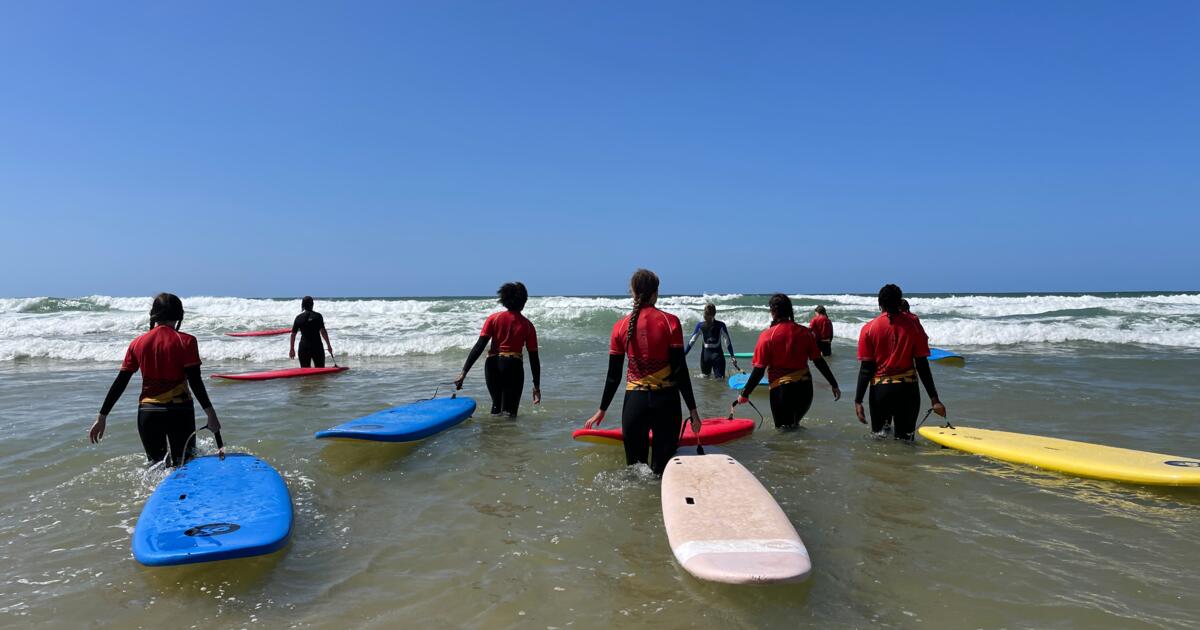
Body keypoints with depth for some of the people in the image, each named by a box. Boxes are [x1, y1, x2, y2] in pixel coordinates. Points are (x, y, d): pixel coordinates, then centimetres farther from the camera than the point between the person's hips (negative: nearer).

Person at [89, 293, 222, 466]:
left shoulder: (138, 343, 6)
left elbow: (119, 383, 7)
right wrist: (210, 413, -11)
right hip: (179, 412, -3)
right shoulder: (186, 341, -5)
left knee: (156, 464, 17)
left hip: (147, 414, 3)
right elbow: (195, 381, -12)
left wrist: (102, 417, 14)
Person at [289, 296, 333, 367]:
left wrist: (292, 349, 13)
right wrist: (328, 345, -3)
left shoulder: (298, 318, 4)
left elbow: (293, 334, 6)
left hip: (303, 347, 3)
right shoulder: (317, 316, -5)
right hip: (317, 346, -3)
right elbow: (323, 331, -9)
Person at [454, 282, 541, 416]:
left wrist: (464, 373, -7)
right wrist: (537, 386, 10)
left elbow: (479, 347, -6)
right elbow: (534, 358, 3)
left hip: (493, 365, 2)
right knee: (509, 412, 0)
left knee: (496, 403, 25)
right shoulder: (527, 325, 3)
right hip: (514, 366, -2)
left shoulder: (493, 318, 3)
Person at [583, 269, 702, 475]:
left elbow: (613, 375, 4)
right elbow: (680, 370, -8)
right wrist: (692, 410, -2)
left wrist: (602, 410, 16)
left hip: (634, 402, 2)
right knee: (663, 466, 8)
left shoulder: (621, 326, 0)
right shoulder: (669, 321, -7)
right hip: (666, 401, -2)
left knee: (635, 465, 14)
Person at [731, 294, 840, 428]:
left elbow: (759, 371, -10)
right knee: (794, 425, 25)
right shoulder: (805, 332, 1)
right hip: (805, 388, 4)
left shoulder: (767, 336, -10)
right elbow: (819, 362, 4)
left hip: (781, 390, -4)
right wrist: (834, 385, 14)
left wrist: (745, 394, -1)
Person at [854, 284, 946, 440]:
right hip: (907, 389, 1)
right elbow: (922, 365, -3)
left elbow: (866, 368, -7)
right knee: (905, 440, 10)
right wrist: (934, 399, 1)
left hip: (880, 389, 0)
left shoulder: (869, 329, -4)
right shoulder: (913, 325, -2)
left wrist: (858, 401, -4)